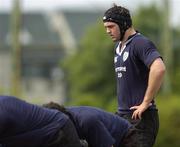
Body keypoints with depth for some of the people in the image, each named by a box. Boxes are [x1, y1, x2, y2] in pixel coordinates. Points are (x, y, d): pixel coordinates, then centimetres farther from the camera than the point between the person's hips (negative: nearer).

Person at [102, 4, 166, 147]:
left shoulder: (141, 43, -12)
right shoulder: (119, 46, 17)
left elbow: (159, 69, -28)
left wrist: (146, 103, -23)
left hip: (140, 117, -9)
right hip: (122, 115, 9)